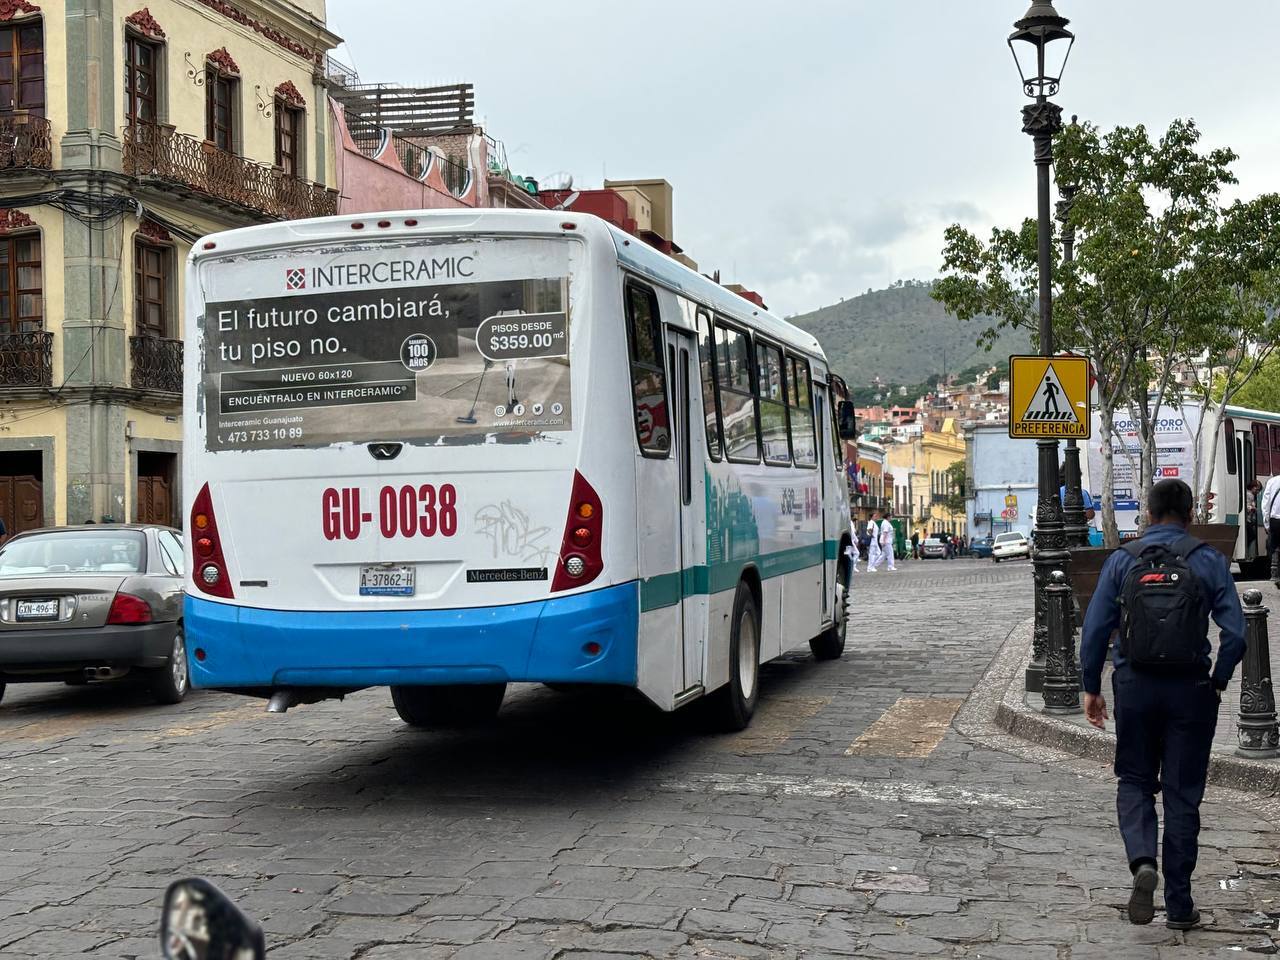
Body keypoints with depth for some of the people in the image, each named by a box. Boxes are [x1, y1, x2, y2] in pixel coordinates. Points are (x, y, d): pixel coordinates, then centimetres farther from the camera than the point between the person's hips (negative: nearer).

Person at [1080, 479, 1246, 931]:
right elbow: (1235, 632, -8)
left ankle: (1142, 861, -12)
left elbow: (1095, 630, -2)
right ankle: (1179, 904, 12)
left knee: (1134, 781, 15)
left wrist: (1091, 687, 7)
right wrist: (1219, 680, 6)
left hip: (1135, 686, 0)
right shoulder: (1209, 561, -2)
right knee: (1183, 794, 9)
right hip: (1191, 690, 0)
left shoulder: (1122, 560, 0)